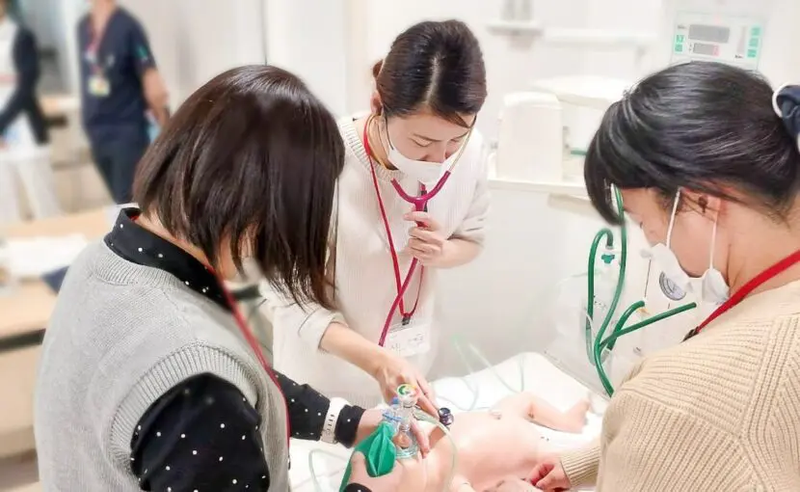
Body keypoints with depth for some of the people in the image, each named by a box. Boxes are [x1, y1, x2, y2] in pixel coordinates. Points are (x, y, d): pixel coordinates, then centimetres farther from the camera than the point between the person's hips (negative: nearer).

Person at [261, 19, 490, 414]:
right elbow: (287, 294, -25)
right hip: (325, 366, -4)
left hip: (408, 356, 4)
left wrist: (441, 253, -23)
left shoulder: (469, 152, -18)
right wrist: (376, 360, -38)